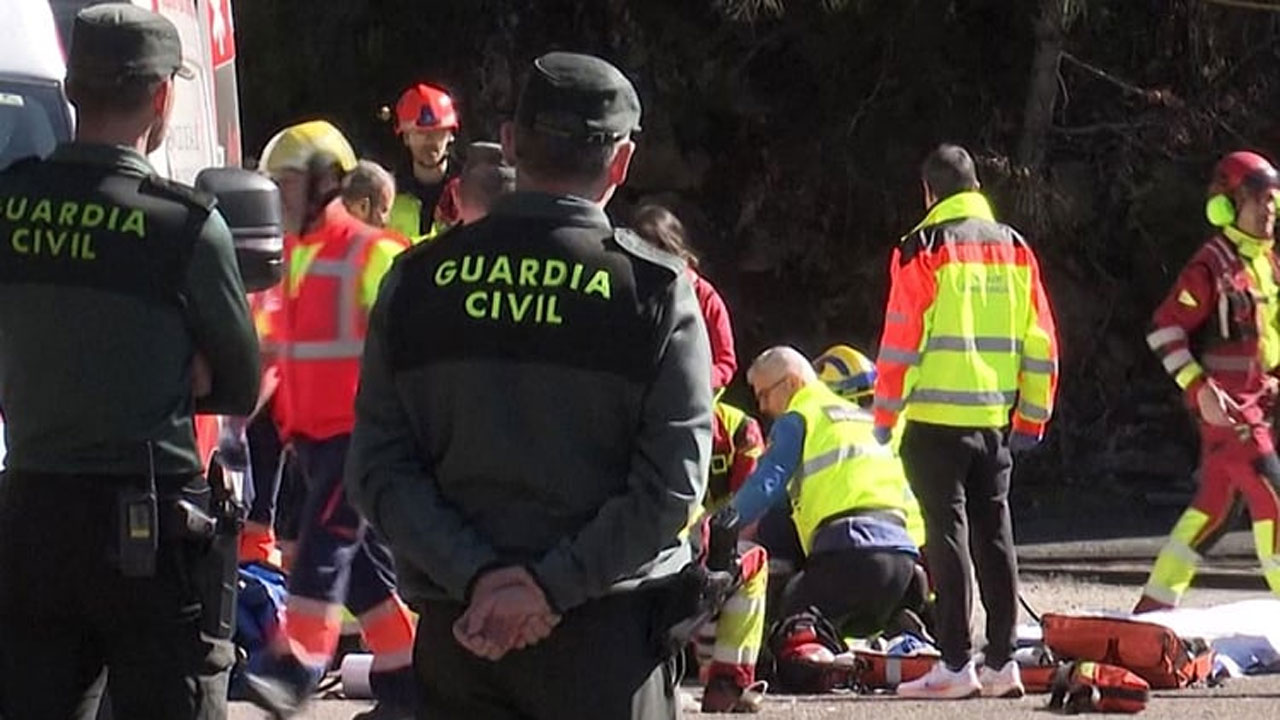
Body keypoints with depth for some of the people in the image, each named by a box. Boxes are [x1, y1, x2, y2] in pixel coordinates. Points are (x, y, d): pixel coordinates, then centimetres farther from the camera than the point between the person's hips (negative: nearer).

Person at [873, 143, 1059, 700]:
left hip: (938, 419, -5)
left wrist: (885, 417, 0)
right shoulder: (1014, 248, 10)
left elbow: (901, 340, -8)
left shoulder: (924, 249, -6)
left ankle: (956, 665, -7)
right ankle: (1002, 663, 11)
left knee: (948, 534, -4)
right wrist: (1031, 417, 16)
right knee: (994, 536, 10)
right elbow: (1041, 343, 10)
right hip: (997, 420, 5)